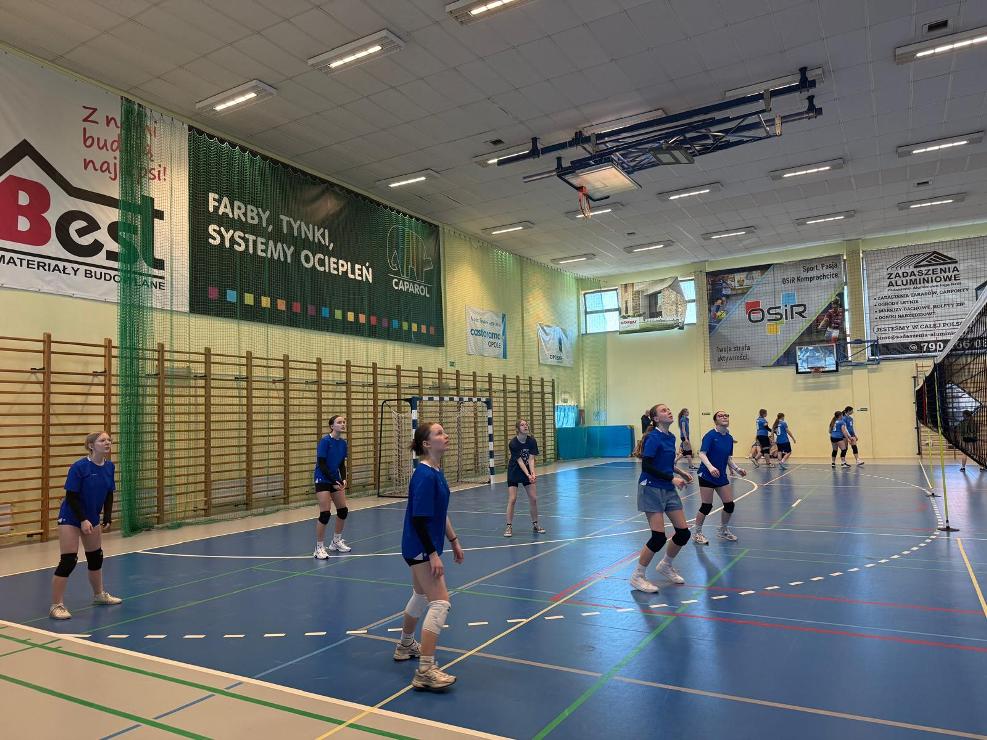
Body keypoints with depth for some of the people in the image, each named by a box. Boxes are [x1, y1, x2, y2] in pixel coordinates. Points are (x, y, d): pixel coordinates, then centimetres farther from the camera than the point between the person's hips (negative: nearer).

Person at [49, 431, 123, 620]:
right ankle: (56, 605, 2)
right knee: (68, 561, -8)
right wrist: (83, 520, -22)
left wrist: (107, 518, -3)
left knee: (96, 557, 17)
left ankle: (99, 595, 34)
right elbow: (71, 497, -19)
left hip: (92, 519, 7)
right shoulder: (79, 467, -21)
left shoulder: (109, 467, -3)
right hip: (70, 518, -7)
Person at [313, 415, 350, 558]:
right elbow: (321, 464, -17)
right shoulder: (325, 441, -16)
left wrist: (343, 479, -5)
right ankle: (319, 548, 3)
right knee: (325, 514, -10)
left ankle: (336, 542, 28)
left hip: (336, 480, 7)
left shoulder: (343, 443, 4)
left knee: (343, 511, 9)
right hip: (323, 480, -7)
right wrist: (333, 481, -18)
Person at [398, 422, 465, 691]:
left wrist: (454, 541, 18)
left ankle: (406, 646, 46)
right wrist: (433, 554, -23)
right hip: (421, 548, -10)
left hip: (422, 548, 10)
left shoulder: (437, 471, 6)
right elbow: (418, 520, -24)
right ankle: (425, 671, -7)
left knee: (421, 597, 25)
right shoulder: (424, 475, -23)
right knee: (440, 603, -11)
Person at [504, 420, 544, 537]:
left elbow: (531, 459, -15)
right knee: (512, 499, -9)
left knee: (533, 498, 0)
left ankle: (535, 524, 16)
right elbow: (519, 461, -22)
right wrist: (528, 475, -30)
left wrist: (532, 473, -30)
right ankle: (509, 526, 1)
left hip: (527, 471, 4)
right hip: (514, 473, -4)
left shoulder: (532, 441, -11)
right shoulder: (513, 443, -21)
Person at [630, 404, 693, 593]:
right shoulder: (653, 437, -15)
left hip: (669, 490, 8)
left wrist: (680, 472, 14)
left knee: (683, 532, 7)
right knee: (659, 537, -9)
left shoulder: (671, 437, 10)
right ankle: (637, 577, 7)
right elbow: (646, 466, -22)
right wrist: (672, 478, -22)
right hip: (651, 489, -8)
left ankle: (666, 565, 32)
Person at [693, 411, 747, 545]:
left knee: (729, 505, 6)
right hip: (707, 476, -6)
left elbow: (728, 459, 15)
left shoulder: (729, 438, 7)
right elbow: (702, 454, -21)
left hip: (721, 477, 7)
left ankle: (722, 531, 29)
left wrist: (737, 469, 1)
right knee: (706, 506, -4)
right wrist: (710, 467, -35)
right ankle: (696, 533, 15)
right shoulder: (710, 435, -13)